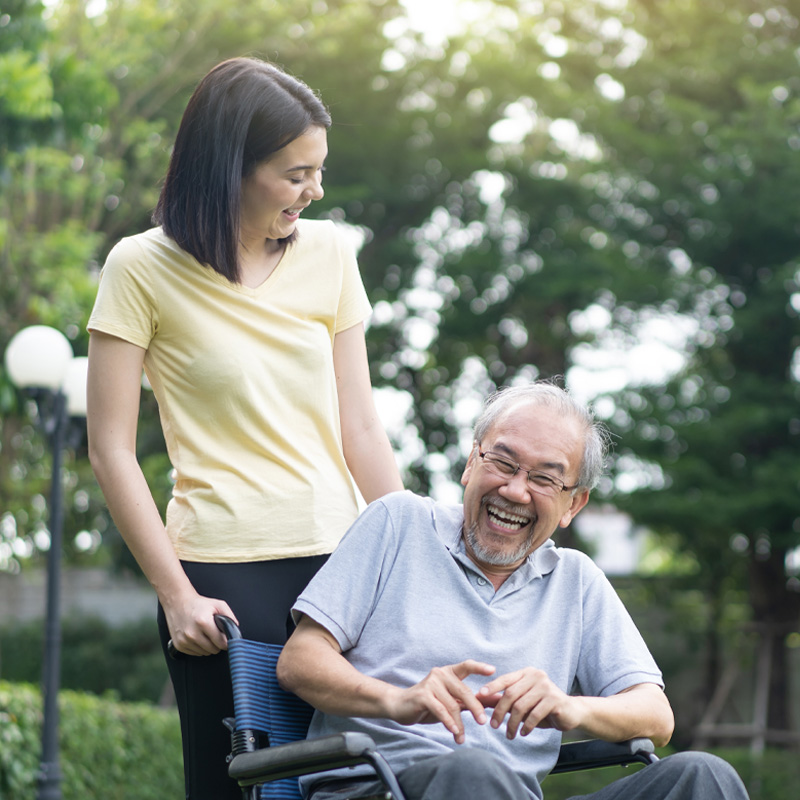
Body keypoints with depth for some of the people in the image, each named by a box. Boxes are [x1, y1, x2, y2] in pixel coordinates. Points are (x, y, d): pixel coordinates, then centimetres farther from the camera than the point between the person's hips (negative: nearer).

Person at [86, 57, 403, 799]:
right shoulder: (143, 269, -4)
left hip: (339, 565, 4)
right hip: (224, 576, -4)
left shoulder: (328, 253, 8)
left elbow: (359, 428, 10)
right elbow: (111, 450, -4)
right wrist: (177, 594, -9)